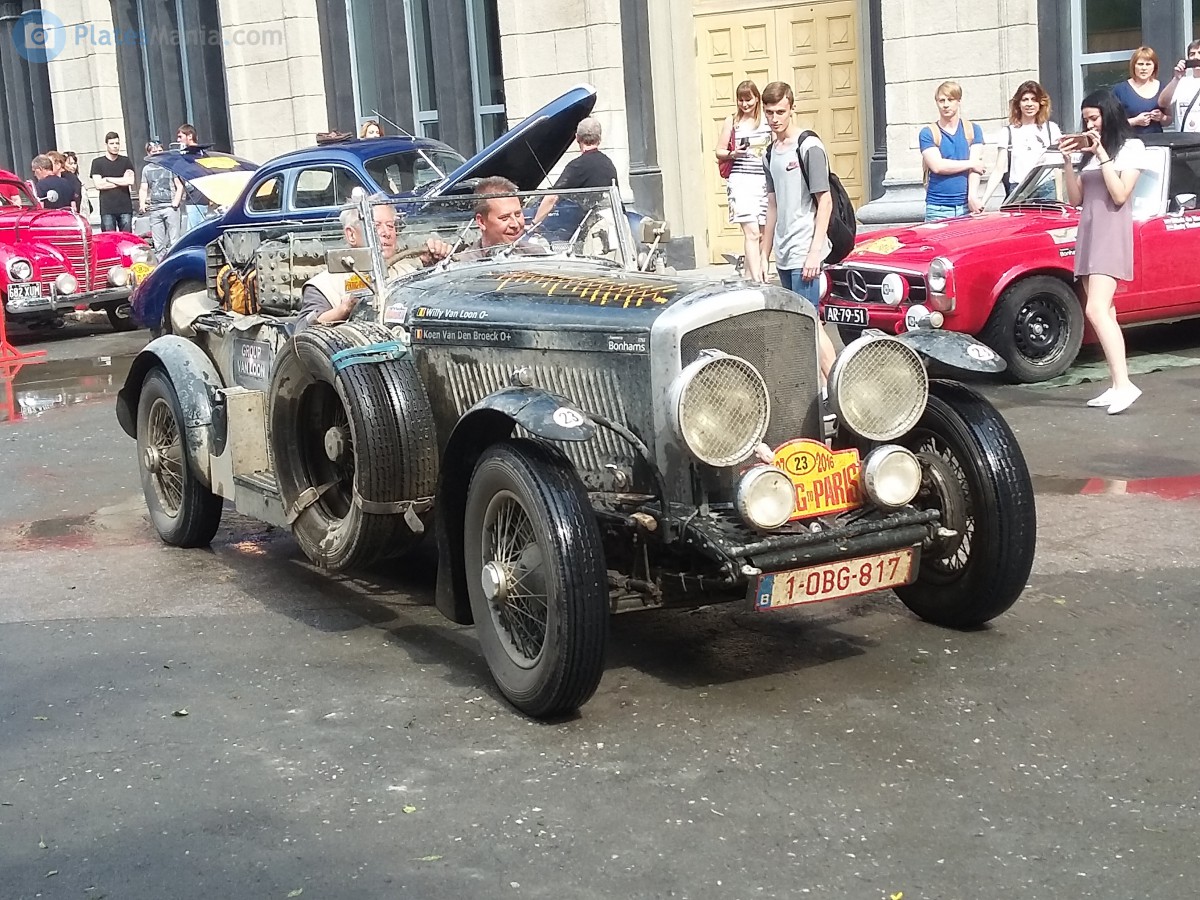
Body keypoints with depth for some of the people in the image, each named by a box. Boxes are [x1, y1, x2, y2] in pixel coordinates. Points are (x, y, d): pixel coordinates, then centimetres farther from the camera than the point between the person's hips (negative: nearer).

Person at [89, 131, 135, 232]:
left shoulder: (126, 161, 11)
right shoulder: (97, 162, 8)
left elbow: (131, 181, -3)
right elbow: (98, 185, -4)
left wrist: (108, 179, -2)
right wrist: (122, 181, -3)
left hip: (125, 208, 1)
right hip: (107, 210, -1)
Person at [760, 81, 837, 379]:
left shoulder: (809, 147, -8)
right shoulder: (770, 155, 14)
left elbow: (825, 202, -10)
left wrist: (815, 252, -16)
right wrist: (765, 255, 18)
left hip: (804, 253, -7)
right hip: (784, 255, 8)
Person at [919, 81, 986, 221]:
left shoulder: (973, 130, 11)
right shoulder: (928, 133, 5)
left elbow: (975, 166, -1)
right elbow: (937, 166, -9)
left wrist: (972, 196, -17)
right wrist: (971, 164, -3)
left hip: (966, 205, 2)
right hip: (938, 209, -1)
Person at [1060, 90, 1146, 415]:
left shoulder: (1132, 147, -2)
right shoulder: (1090, 149, 15)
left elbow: (1120, 196, -12)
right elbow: (1075, 199, 12)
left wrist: (1102, 155, -14)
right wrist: (1067, 161, 1)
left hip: (1112, 234, -7)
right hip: (1087, 234, 7)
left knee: (1097, 310, -21)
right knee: (1105, 315, 4)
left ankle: (1124, 384, -25)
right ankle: (1117, 387, 4)